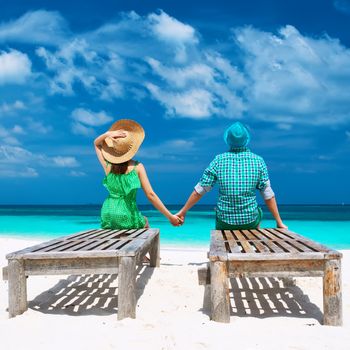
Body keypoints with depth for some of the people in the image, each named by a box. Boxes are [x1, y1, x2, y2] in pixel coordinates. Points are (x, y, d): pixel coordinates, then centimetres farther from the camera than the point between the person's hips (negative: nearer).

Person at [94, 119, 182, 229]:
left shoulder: (108, 165, -3)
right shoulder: (137, 167, -11)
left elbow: (96, 143, 16)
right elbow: (150, 195, -12)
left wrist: (108, 134, -6)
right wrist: (170, 216, -7)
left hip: (108, 216, 3)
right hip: (128, 218, -3)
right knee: (144, 221, 33)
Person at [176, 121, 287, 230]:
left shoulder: (219, 160, -6)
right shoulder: (258, 161, -6)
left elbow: (199, 190, -4)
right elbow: (268, 195, -4)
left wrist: (183, 211, 7)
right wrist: (279, 222, 5)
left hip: (224, 222, 0)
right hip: (250, 221, 0)